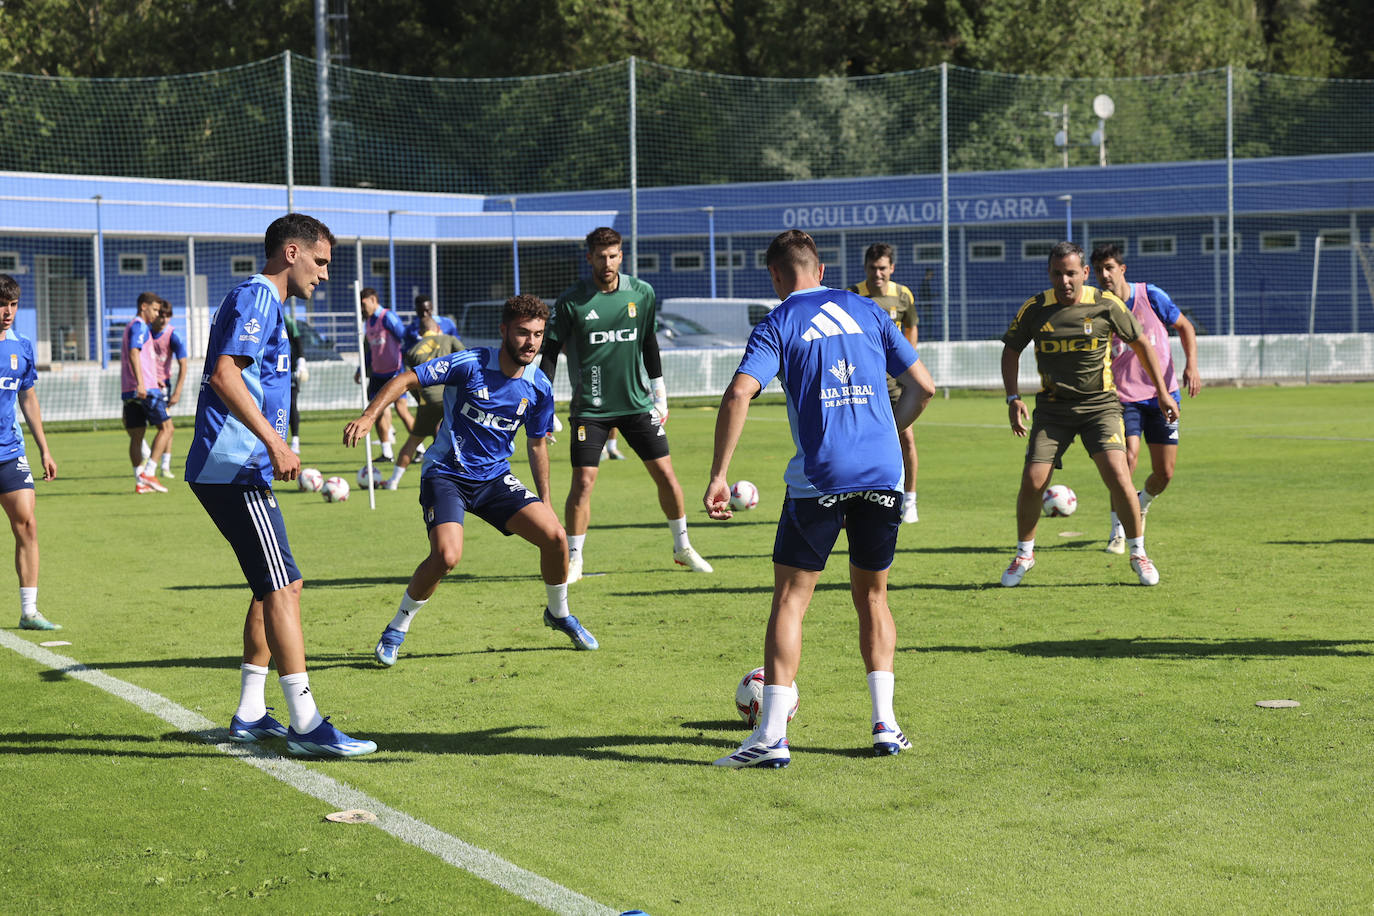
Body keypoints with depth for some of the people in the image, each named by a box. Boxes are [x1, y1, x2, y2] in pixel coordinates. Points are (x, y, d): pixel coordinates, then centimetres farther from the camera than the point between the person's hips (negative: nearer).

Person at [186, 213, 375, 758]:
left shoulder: (262, 301, 22)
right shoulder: (256, 296, -10)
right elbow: (225, 375, -23)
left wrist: (277, 455, 28)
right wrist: (274, 442, -26)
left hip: (239, 470, 11)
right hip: (235, 470, -11)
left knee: (278, 587, 14)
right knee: (281, 587, -12)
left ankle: (250, 715, 18)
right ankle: (306, 725, -13)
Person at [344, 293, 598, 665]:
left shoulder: (539, 387, -1)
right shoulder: (470, 364, -16)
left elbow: (537, 443, 13)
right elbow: (406, 379, -14)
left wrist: (545, 500, 13)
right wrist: (369, 416, -27)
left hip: (495, 477, 5)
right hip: (446, 474, -4)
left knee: (555, 536, -11)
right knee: (447, 556, -27)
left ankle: (559, 614, 18)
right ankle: (397, 630, -2)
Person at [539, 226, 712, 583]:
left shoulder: (641, 293, 1)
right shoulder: (572, 301, -8)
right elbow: (550, 352, -3)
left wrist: (660, 396, 14)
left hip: (637, 403, 3)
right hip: (590, 406, -3)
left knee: (665, 473, 1)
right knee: (583, 481, -9)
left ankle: (682, 548, 19)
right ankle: (573, 560, 6)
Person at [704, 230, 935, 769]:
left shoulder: (778, 324, 3)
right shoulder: (866, 310, 14)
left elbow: (739, 395, -12)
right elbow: (923, 387, 14)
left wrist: (718, 476, -12)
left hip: (819, 476, -4)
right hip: (883, 471, 4)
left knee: (790, 599, 1)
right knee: (872, 596, 18)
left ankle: (772, 735, -5)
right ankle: (885, 725, 13)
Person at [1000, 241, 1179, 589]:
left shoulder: (1107, 305, -7)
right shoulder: (1034, 308, -4)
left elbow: (1140, 344, 6)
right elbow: (1011, 350, 10)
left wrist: (1162, 392, 5)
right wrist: (1013, 398, -2)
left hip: (1100, 404, -1)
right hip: (1052, 407, 1)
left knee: (1117, 475, -17)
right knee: (1032, 482, -7)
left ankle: (1138, 554, 3)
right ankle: (1024, 554, 18)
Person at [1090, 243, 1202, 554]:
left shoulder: (1151, 295, -6)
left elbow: (1185, 327, 7)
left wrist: (1191, 365, -6)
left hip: (1162, 395, 1)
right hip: (1124, 397, -1)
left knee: (1165, 473, 1)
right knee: (1128, 457, -24)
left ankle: (1141, 503, 37)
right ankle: (1118, 531, -10)